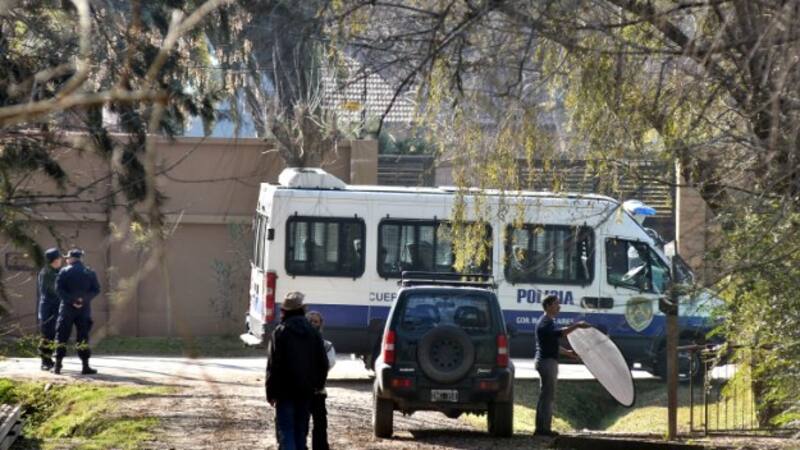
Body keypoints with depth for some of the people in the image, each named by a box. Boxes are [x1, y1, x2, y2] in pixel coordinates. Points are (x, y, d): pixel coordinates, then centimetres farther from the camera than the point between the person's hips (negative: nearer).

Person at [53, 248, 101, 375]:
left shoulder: (65, 272, -2)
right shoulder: (90, 273, 6)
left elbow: (59, 289, -12)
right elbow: (96, 290, 0)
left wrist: (70, 300, -11)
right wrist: (84, 299, -6)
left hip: (67, 308, -2)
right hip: (84, 309, 2)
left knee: (62, 336, 3)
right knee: (83, 337, 4)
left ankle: (58, 365, -1)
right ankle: (85, 366, 0)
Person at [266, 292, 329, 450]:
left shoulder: (280, 332, -10)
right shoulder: (313, 333, 6)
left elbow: (273, 365, -11)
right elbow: (323, 363, 10)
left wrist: (270, 392, -5)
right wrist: (318, 384, 21)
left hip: (285, 390, -5)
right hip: (306, 390, 5)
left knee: (285, 431, -6)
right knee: (301, 431, 14)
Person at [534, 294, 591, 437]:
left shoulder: (548, 322, 19)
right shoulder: (545, 322, -14)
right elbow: (559, 333, -33)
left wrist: (567, 352, 28)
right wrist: (577, 325, -35)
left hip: (546, 362, 11)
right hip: (547, 361, -11)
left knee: (545, 396, 13)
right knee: (548, 397, -9)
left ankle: (541, 428, 16)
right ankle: (544, 429, -8)